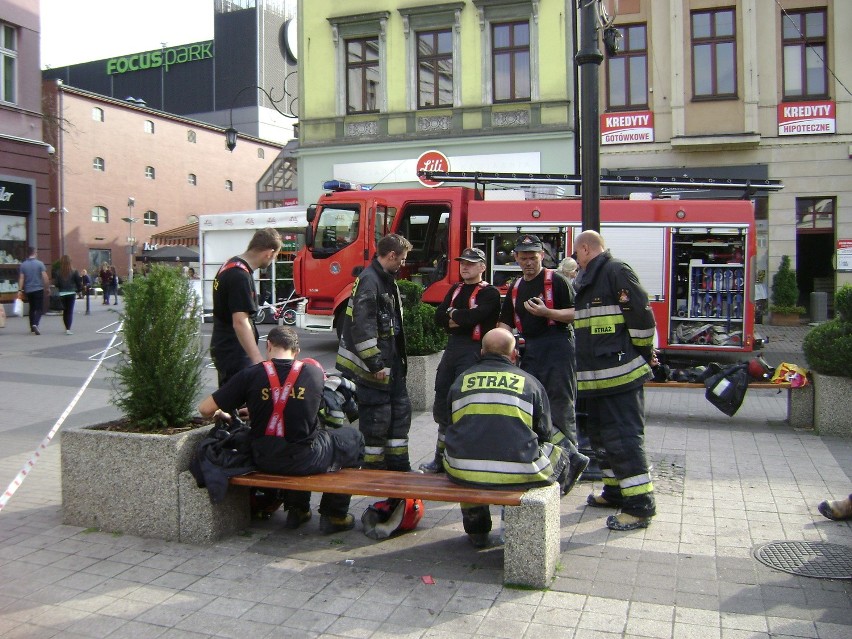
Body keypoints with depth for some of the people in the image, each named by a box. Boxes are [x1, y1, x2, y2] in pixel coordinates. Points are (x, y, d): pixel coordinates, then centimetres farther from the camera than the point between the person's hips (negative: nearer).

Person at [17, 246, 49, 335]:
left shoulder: (23, 264, 2)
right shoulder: (40, 263, -7)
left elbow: (21, 278, -1)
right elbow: (45, 277, -10)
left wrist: (20, 290, 0)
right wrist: (47, 287, -1)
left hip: (28, 290, 4)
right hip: (38, 289, -4)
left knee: (32, 308, 15)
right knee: (39, 309, -2)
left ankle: (32, 328, 19)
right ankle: (35, 324, -24)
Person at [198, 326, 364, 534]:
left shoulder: (250, 375, -6)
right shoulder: (314, 372, -2)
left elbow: (205, 409, -4)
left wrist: (222, 415, 21)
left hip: (264, 462, 3)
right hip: (304, 461, -3)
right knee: (352, 438, 23)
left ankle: (296, 509, 37)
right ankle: (334, 515, 23)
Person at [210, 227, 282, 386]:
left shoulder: (231, 265, 9)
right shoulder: (240, 276, -22)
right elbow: (240, 322, -30)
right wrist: (259, 361, -35)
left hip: (224, 348, 10)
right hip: (234, 354, -10)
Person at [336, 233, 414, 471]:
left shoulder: (387, 280, 15)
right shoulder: (369, 281, -17)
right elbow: (362, 326, -24)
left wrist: (398, 358, 18)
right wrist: (375, 364, -23)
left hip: (392, 362, 10)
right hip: (374, 365, -10)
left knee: (401, 409, 15)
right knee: (376, 419, -2)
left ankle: (398, 466, 27)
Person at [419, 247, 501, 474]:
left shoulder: (489, 293, -4)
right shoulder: (455, 290, 18)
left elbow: (474, 316, -20)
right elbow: (439, 317, 9)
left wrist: (453, 314, -3)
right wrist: (462, 318, -7)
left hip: (474, 351, -7)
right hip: (453, 347, 8)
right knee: (442, 401, 10)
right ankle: (441, 458, 21)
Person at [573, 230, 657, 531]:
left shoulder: (617, 272, -11)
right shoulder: (590, 280, 20)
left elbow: (642, 315, -17)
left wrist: (643, 354, -9)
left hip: (620, 374, -10)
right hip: (597, 376, 10)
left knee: (623, 437, -10)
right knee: (604, 434, 18)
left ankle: (640, 504, -5)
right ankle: (615, 491, 31)